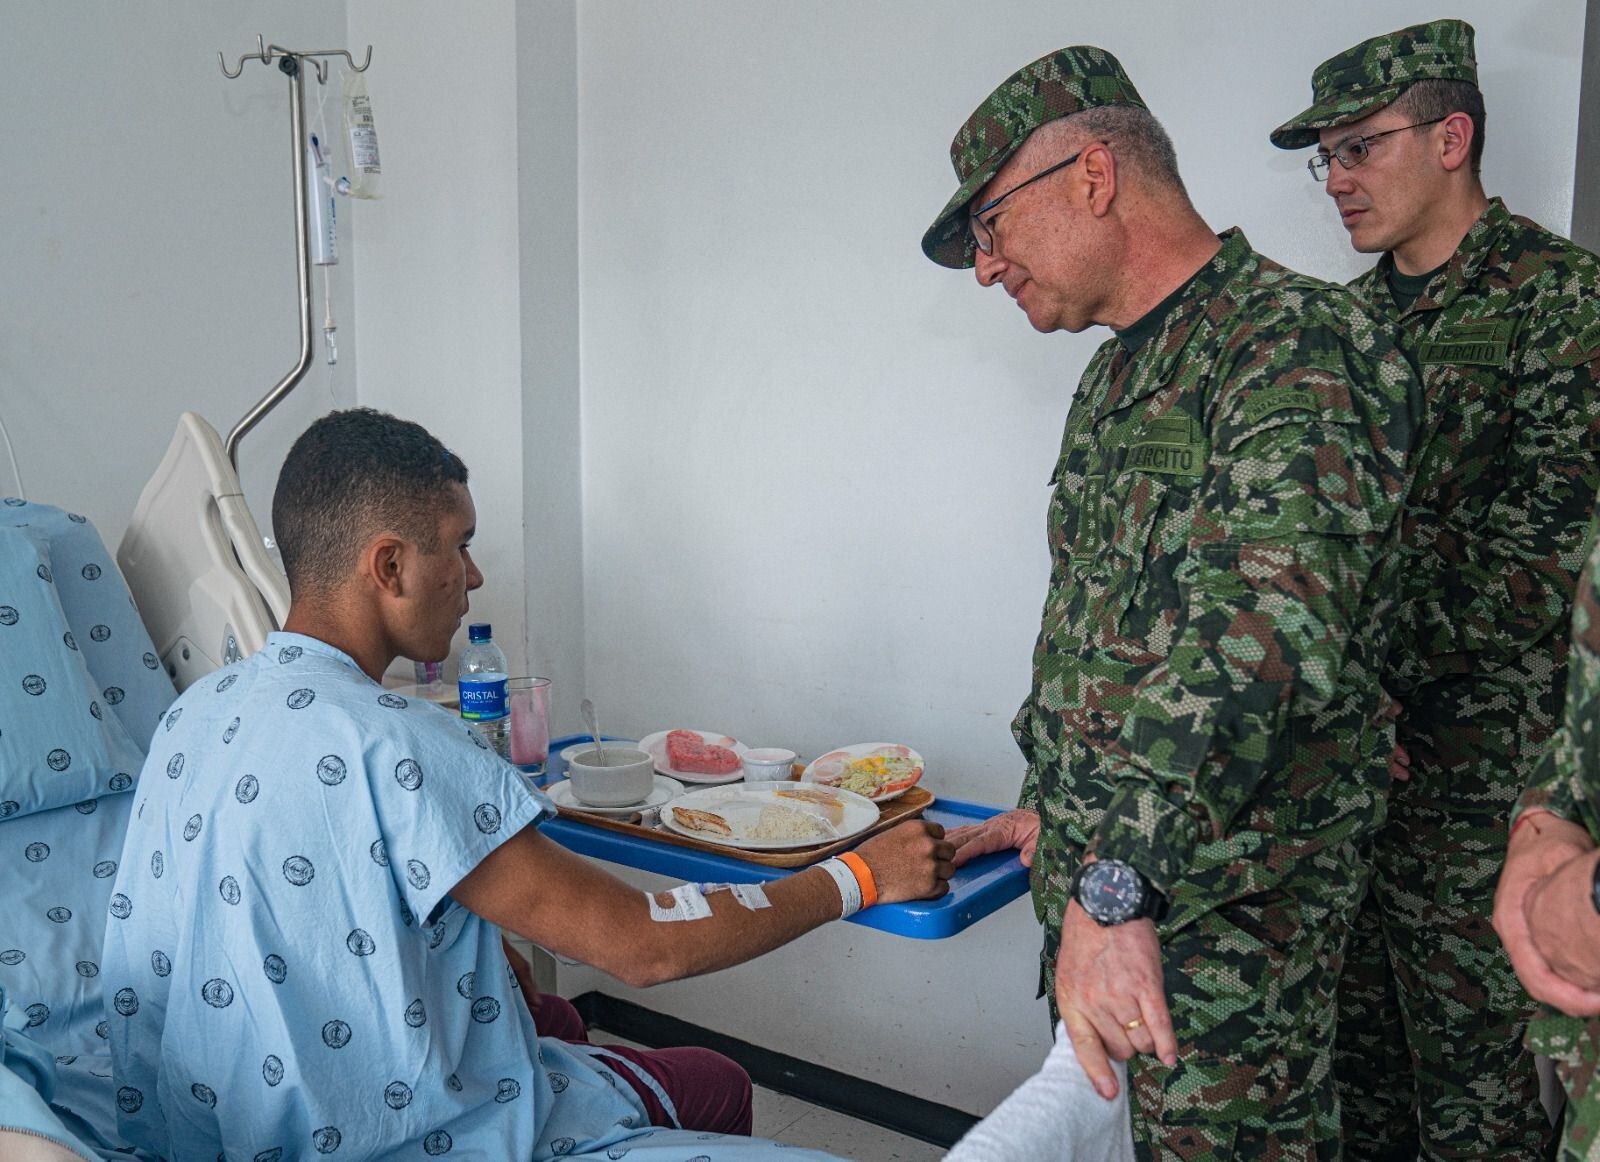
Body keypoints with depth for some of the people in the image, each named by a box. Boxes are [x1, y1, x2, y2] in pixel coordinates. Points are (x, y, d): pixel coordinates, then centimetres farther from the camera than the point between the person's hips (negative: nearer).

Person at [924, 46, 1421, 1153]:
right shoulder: (1120, 371, 14)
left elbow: (1265, 637, -31)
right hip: (1110, 866, 9)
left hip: (1225, 907, -9)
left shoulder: (1299, 346, -17)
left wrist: (1116, 881, -33)